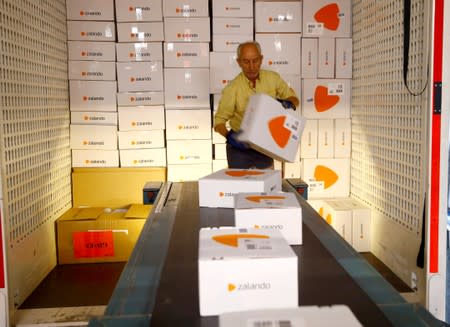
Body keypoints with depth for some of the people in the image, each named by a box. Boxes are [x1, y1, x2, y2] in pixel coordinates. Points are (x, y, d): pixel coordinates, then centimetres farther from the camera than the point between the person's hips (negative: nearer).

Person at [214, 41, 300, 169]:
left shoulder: (273, 78, -5)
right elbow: (219, 121, -11)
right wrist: (229, 136, -30)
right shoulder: (232, 89, -15)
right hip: (240, 147, -3)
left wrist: (289, 103, -15)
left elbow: (293, 98, 7)